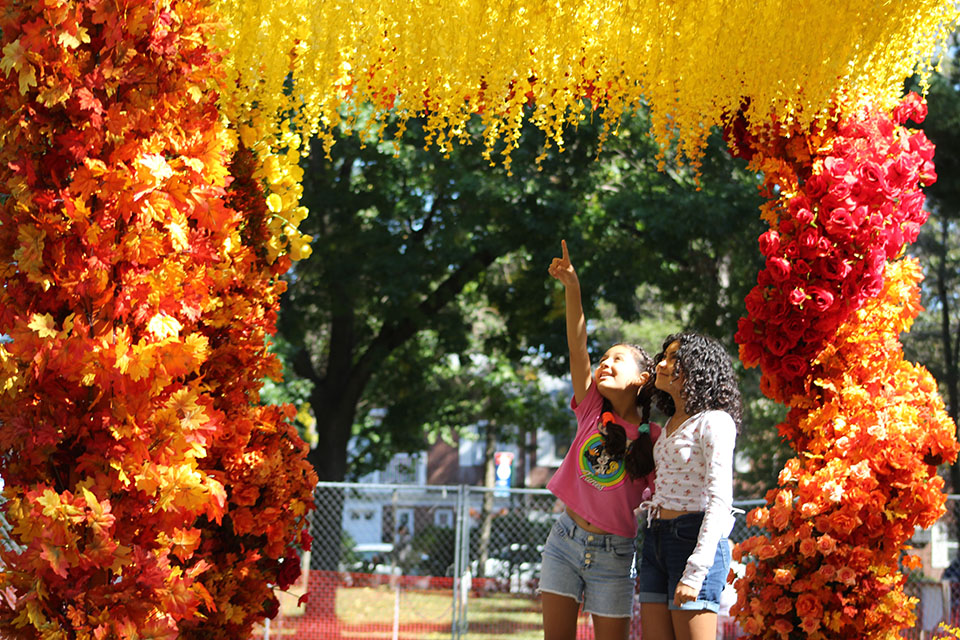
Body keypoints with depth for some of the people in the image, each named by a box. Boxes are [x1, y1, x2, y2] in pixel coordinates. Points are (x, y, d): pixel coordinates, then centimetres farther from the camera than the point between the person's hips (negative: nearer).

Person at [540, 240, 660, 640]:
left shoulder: (652, 439, -5)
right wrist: (572, 288, -20)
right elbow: (577, 347, -9)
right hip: (566, 540, 3)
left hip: (614, 554, -3)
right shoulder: (591, 409, 2)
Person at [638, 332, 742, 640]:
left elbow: (719, 501, -15)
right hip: (657, 540, 8)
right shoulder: (671, 425, 19)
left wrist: (695, 572, -22)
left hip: (694, 541, -8)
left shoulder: (715, 422, -7)